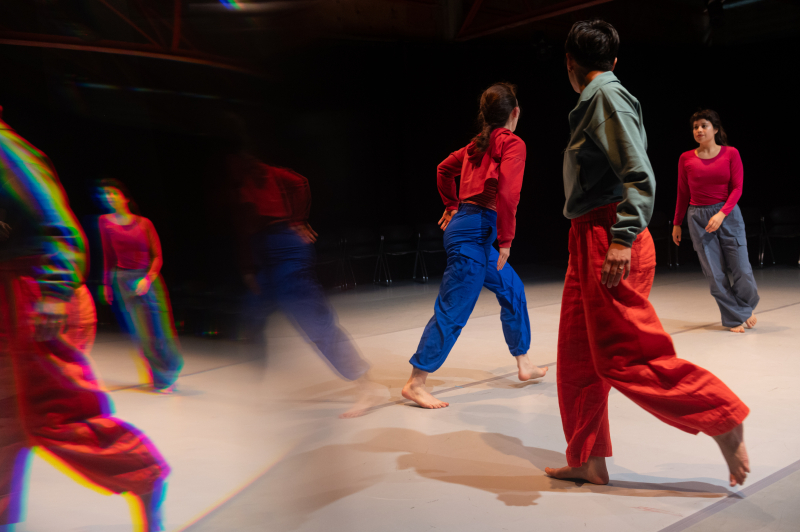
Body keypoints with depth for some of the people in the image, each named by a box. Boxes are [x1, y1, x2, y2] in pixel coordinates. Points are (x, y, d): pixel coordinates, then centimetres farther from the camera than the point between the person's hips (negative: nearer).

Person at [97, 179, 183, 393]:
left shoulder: (144, 223, -1)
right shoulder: (105, 222, 3)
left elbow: (157, 257, -2)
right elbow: (108, 256, 9)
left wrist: (147, 279, -15)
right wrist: (106, 284, 10)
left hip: (149, 278, -1)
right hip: (124, 280, 1)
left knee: (159, 328, 1)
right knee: (142, 333, 0)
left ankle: (173, 366, 26)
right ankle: (162, 379, 15)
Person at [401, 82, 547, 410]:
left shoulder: (478, 144, 18)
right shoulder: (512, 143, -7)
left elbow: (444, 169, 28)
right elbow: (507, 193, -19)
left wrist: (452, 206, 35)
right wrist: (506, 240, -13)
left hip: (464, 222, 10)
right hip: (475, 232, -10)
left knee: (512, 290, 18)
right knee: (452, 310, -7)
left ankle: (524, 365, 28)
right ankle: (416, 383, -3)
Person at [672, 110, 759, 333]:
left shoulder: (731, 153, 1)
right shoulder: (686, 158, 4)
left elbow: (737, 188, -4)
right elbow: (682, 194, 10)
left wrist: (721, 214, -18)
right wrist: (677, 223, 11)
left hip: (728, 214, -1)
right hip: (698, 217, 1)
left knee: (741, 270, -2)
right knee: (715, 274, -2)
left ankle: (746, 307, 28)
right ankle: (736, 318, 13)